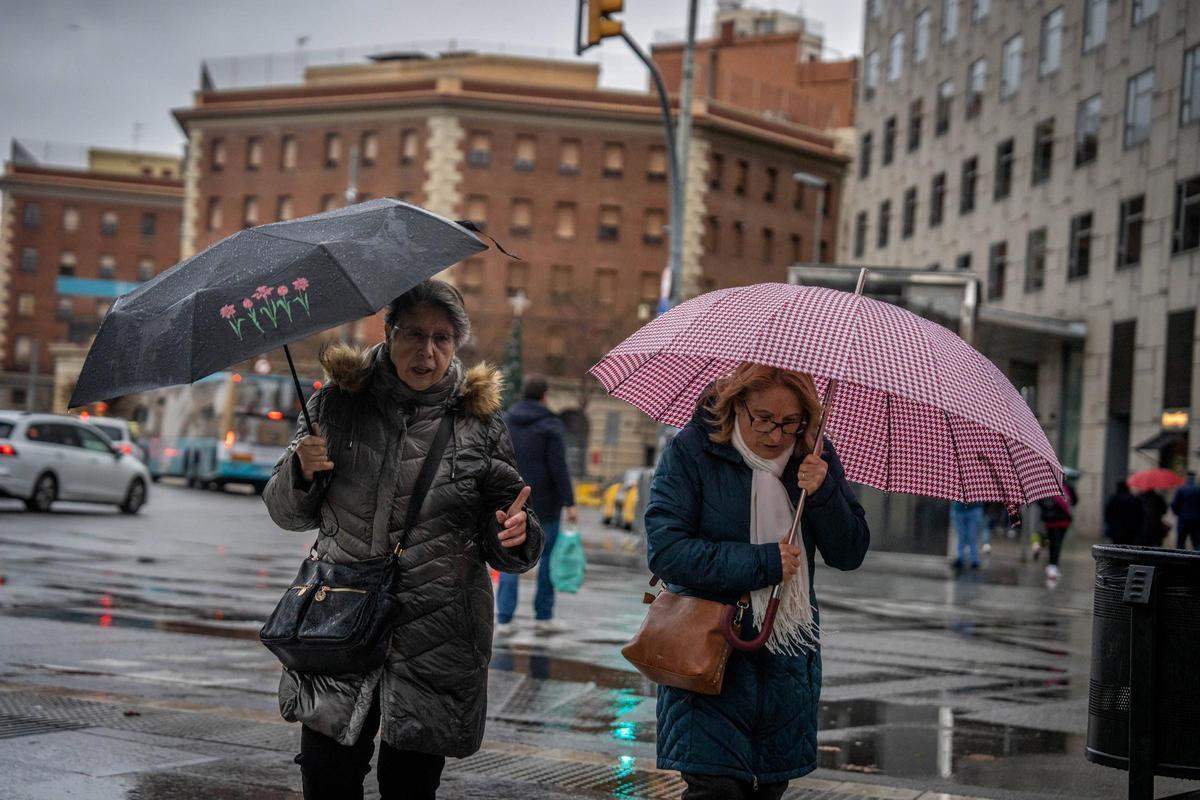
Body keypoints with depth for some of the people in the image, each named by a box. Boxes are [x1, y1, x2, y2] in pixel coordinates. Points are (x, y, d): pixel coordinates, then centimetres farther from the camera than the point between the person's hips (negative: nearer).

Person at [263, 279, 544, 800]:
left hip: (435, 641, -1)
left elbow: (502, 549, 6)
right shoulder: (338, 404, 4)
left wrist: (515, 537, -17)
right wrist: (302, 471, -10)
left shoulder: (479, 421, 2)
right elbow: (287, 514, 11)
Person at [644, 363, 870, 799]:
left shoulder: (814, 456, 2)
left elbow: (850, 554, 2)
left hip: (788, 662, 4)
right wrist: (762, 564, -19)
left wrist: (823, 494, -16)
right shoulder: (691, 451, -10)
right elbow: (664, 550, -17)